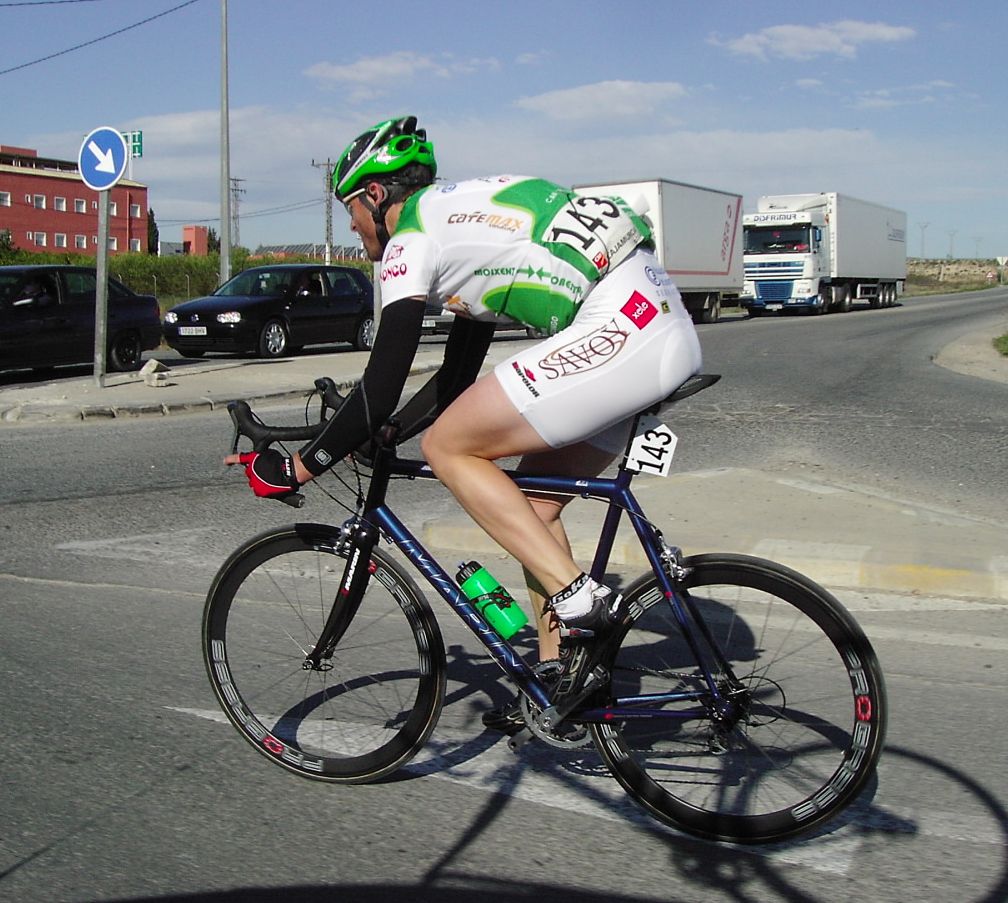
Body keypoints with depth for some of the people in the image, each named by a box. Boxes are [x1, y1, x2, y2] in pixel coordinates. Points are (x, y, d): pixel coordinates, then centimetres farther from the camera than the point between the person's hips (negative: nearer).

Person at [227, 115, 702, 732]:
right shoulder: (464, 217, 27)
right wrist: (371, 440, 31)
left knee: (447, 445, -2)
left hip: (620, 328, -10)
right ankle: (563, 676, 22)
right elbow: (458, 375, 30)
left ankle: (579, 599, -5)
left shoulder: (413, 235, -2)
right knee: (532, 504, 16)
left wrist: (297, 468, 3)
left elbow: (382, 388, -7)